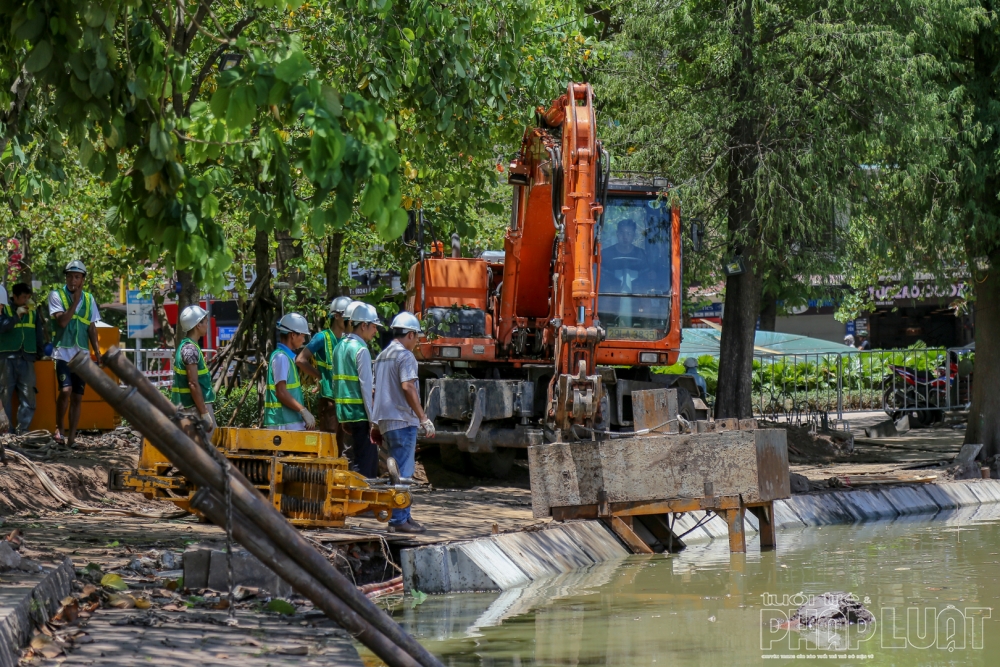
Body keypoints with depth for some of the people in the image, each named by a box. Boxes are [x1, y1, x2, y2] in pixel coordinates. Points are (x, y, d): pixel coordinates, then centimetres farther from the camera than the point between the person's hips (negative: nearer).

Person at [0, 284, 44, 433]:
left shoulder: (32, 312, 14)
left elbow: (38, 334, 19)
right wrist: (16, 316, -13)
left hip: (27, 359, 3)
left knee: (28, 396, -2)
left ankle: (23, 430, 0)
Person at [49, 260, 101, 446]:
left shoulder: (89, 298, 10)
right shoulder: (56, 295, -1)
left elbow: (92, 329, 14)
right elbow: (62, 321, -13)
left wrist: (98, 353, 10)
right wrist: (75, 301, -14)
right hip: (63, 352, -4)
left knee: (77, 397, 3)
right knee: (66, 390, -20)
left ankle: (71, 436, 7)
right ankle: (58, 428, -2)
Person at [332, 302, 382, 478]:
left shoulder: (340, 347, 14)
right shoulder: (361, 350, -12)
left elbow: (336, 384, 18)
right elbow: (366, 387, -16)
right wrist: (373, 421, -14)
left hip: (345, 413, 9)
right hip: (360, 413, -9)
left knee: (371, 459, 16)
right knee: (365, 463, -6)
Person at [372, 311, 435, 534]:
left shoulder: (382, 356, 17)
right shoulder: (405, 356, -11)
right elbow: (407, 387, -21)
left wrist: (376, 424, 28)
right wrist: (424, 418, -21)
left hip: (384, 421, 9)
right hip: (402, 420, -9)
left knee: (397, 471, 15)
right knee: (402, 473, -6)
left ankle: (402, 516, 18)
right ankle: (399, 520, -6)